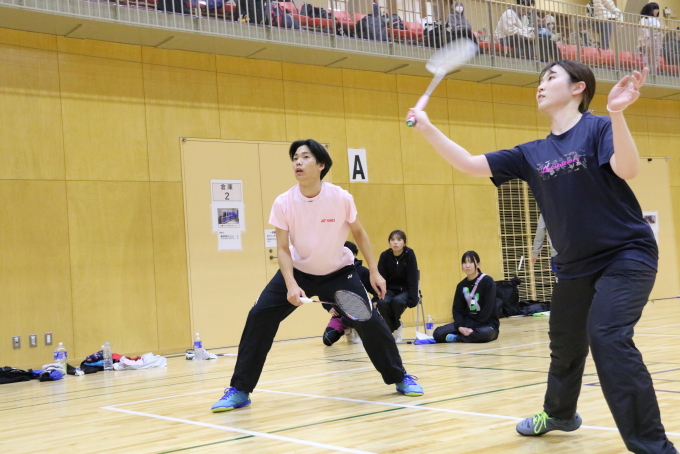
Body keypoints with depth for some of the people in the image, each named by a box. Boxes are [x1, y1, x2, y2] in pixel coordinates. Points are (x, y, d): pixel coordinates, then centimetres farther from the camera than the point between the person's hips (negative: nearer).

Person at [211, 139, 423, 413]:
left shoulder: (341, 198, -20)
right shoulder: (283, 203, -19)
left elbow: (359, 233, -3)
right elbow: (283, 248, -14)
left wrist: (374, 272, -2)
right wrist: (291, 285, -29)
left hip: (338, 272, -1)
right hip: (298, 271, 1)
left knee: (370, 321, -12)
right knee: (259, 316, -12)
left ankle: (400, 377, 13)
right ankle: (240, 390, -1)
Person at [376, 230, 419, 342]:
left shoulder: (409, 254, -12)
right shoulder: (384, 256, -7)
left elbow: (412, 278, -13)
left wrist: (412, 299, -20)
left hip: (405, 290, -2)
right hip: (390, 290, 2)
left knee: (397, 301, -34)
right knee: (382, 303, -30)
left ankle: (395, 325, -4)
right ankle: (395, 327, -6)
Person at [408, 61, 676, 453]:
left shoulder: (597, 128, -11)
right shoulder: (532, 154, 5)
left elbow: (628, 169, -28)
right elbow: (471, 165, 4)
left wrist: (616, 113, -42)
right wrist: (428, 129, -3)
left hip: (627, 253, -7)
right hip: (576, 264, 7)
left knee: (607, 336, -24)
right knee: (565, 343, 19)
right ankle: (559, 414, 48)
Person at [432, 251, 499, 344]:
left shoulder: (487, 281, -9)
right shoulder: (461, 285, 7)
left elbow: (488, 308, -15)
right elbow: (457, 309, 4)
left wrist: (473, 328, -19)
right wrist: (460, 327, -16)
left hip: (487, 323, -4)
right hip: (467, 322, 4)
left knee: (484, 333, -41)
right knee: (438, 333, -16)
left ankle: (456, 338, -17)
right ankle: (472, 335, -8)